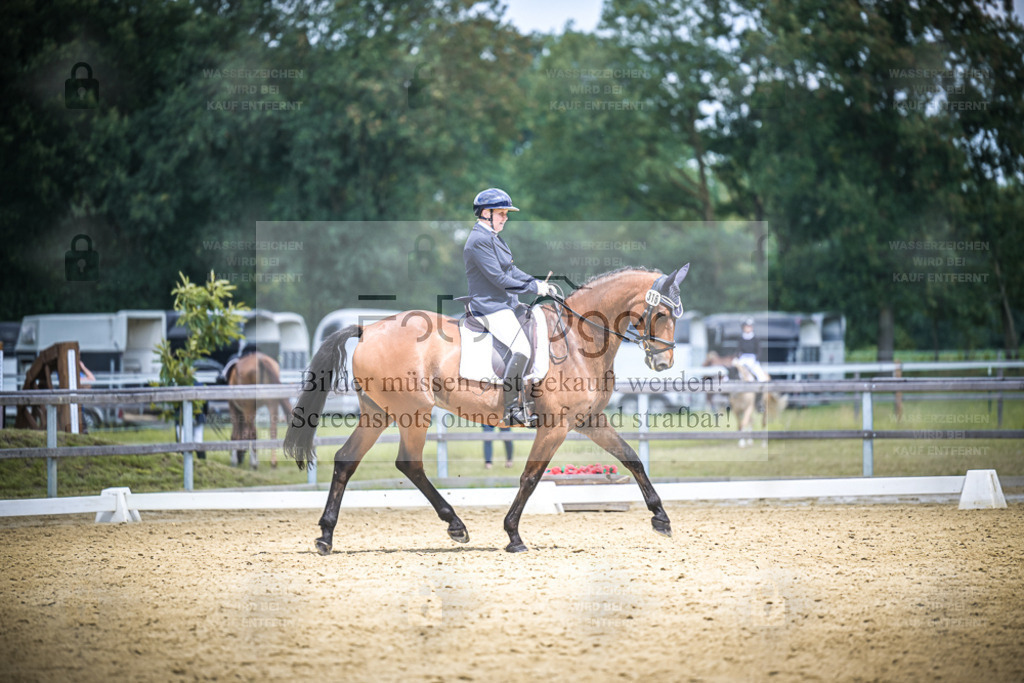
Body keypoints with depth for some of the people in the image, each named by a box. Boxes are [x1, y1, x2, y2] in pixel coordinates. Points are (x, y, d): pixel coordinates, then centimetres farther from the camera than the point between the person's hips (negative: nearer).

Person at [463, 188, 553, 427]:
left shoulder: (493, 237, 15)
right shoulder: (479, 241, -18)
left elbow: (512, 271, 18)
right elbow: (499, 279, -21)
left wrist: (539, 283, 6)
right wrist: (534, 288, -16)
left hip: (507, 303, 11)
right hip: (490, 307, -11)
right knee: (521, 349, -24)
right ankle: (511, 410, -20)